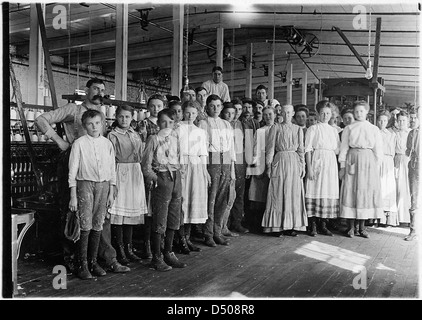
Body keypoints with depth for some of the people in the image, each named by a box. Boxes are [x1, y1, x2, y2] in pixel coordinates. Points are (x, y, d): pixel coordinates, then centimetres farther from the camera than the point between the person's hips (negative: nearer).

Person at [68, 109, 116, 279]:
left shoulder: (107, 144, 8)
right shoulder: (79, 143, -2)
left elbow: (112, 169, 13)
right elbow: (73, 170, -1)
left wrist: (111, 192, 10)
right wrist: (73, 196, -4)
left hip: (103, 185, 3)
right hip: (85, 184, -3)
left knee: (98, 226, 6)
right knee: (85, 226, -5)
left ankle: (93, 261, 17)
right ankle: (82, 265, 5)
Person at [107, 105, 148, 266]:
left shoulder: (136, 135, 16)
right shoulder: (112, 135, -2)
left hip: (135, 174, 5)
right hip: (120, 173, -5)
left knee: (132, 212, 8)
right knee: (119, 212, -4)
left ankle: (128, 248, 17)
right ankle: (119, 251, 4)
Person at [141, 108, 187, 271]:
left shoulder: (175, 137, 9)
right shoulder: (154, 139, -6)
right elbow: (146, 163, -6)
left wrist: (177, 170, 6)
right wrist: (151, 175, -16)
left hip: (176, 177, 6)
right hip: (162, 177, -6)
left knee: (174, 218, 12)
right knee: (160, 219, -3)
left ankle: (168, 253, 25)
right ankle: (156, 257, 8)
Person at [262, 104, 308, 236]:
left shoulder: (298, 129, 10)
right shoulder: (275, 128, 3)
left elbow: (301, 149, 12)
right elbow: (270, 148, 1)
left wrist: (302, 166, 7)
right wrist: (269, 166, -3)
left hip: (294, 162, 3)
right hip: (280, 161, -2)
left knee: (294, 194, 3)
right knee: (278, 194, -2)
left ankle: (292, 225, 9)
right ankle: (277, 226, 3)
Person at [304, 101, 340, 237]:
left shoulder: (334, 130, 17)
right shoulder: (313, 129, 3)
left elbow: (337, 150, 18)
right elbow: (308, 149, -4)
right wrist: (309, 167, -12)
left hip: (331, 164, 5)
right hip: (317, 162, -4)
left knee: (329, 192, 2)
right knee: (315, 191, -7)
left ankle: (323, 224, 9)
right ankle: (313, 225, -2)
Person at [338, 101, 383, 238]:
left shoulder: (374, 129, 10)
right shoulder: (348, 129, 7)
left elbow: (378, 150, 10)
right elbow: (343, 148, 5)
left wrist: (377, 166, 2)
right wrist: (342, 165, -2)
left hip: (369, 161, 1)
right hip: (352, 160, -1)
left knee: (367, 192, 1)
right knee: (351, 191, -4)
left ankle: (362, 226, 9)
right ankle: (351, 226, 2)